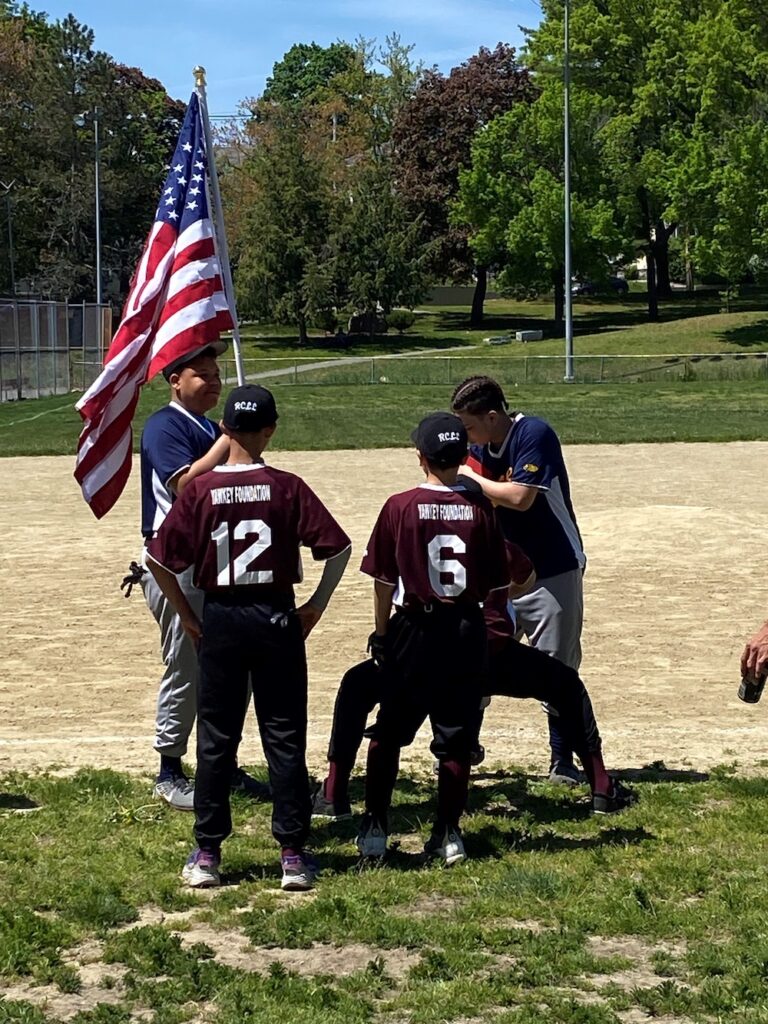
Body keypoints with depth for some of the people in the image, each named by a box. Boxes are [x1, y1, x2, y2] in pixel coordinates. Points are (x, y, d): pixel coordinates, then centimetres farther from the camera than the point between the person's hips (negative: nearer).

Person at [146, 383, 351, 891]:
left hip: (219, 620, 1)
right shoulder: (287, 487, -6)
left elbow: (160, 559, -5)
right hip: (276, 617, 0)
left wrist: (187, 615, 5)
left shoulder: (200, 489, -5)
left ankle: (207, 854, 13)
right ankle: (294, 855, 8)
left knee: (216, 740, 9)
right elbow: (339, 548, -9)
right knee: (285, 739, 6)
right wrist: (317, 605, 1)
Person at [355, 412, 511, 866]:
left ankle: (375, 829, 10)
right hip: (468, 632, 2)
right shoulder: (480, 508, -3)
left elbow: (384, 580, -2)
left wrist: (382, 633, 8)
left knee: (390, 732, 9)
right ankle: (449, 833, 11)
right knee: (456, 736, 8)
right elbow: (497, 582, 1)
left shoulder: (400, 506, -7)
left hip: (415, 629, -1)